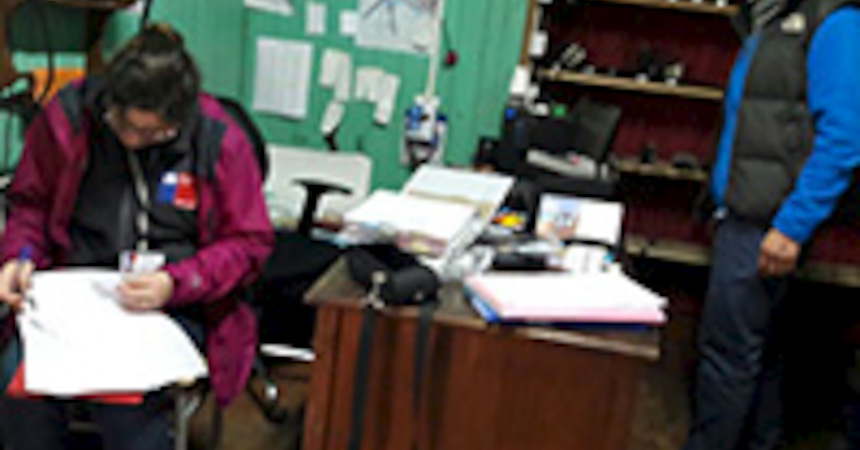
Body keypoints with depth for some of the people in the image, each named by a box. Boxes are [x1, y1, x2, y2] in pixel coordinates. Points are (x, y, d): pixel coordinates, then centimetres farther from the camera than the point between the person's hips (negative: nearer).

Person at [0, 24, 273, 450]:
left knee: (127, 411, -31)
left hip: (173, 304, -2)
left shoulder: (220, 141, -6)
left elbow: (250, 242, 0)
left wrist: (175, 284, -14)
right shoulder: (68, 115, 0)